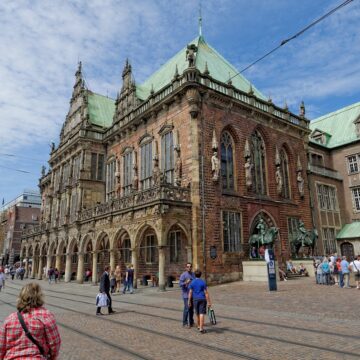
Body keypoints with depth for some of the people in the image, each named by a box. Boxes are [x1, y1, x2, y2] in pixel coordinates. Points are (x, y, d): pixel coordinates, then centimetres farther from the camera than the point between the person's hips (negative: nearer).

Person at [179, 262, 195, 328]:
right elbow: (180, 284, -15)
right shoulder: (183, 275, -10)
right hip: (186, 294, -6)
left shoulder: (193, 274, 10)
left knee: (191, 308, 11)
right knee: (187, 308, -8)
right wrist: (186, 282, -32)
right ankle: (185, 323, 3)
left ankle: (191, 322, 21)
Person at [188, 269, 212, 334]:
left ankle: (199, 326, 32)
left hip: (195, 299, 3)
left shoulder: (192, 282, -1)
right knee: (202, 313, -4)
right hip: (202, 299, -3)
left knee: (197, 313, 17)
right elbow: (206, 293, -9)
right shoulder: (203, 282, -7)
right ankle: (201, 328, -11)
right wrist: (209, 302, -7)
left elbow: (190, 293, -2)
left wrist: (189, 301, 5)